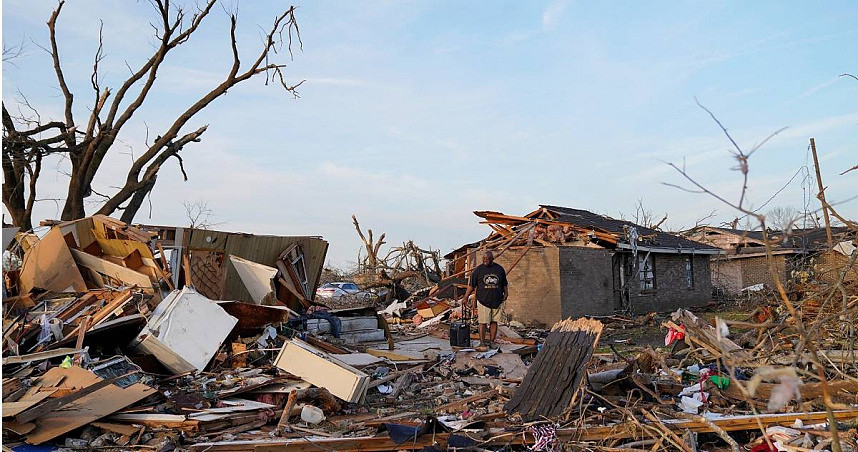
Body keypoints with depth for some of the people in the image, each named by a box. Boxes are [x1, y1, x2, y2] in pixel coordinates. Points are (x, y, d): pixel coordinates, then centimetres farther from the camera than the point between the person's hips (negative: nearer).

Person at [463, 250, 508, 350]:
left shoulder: (499, 269, 6)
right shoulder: (478, 270, 0)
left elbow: (504, 284, 17)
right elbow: (472, 285, 3)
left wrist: (506, 293, 5)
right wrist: (466, 297, 0)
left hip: (497, 301, 2)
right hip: (483, 301, -2)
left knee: (494, 322, 7)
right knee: (483, 322, -3)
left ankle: (492, 341, 18)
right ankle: (482, 343, 5)